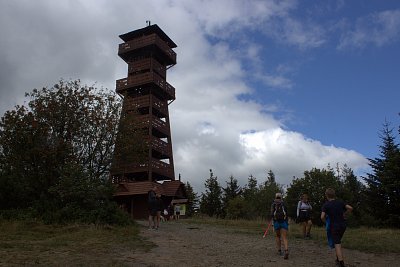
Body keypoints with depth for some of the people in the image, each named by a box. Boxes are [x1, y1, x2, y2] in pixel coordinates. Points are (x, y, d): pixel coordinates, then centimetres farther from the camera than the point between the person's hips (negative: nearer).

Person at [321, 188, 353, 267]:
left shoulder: (326, 205, -9)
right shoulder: (340, 202, 3)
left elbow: (322, 217, -18)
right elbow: (350, 208, -4)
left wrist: (326, 222, 2)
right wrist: (344, 215, 9)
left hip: (334, 226, -5)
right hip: (343, 225, 5)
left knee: (337, 244, -4)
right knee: (338, 242, 22)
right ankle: (338, 259, 28)